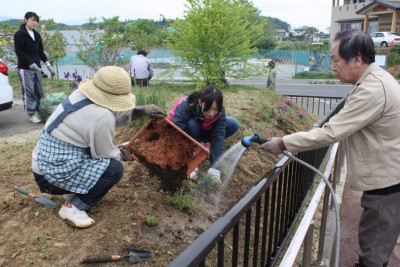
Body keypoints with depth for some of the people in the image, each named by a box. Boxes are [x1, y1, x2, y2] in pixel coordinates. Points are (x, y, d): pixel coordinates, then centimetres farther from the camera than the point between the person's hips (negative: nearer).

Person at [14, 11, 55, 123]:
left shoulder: (37, 35, 15)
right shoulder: (19, 34, -4)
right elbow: (19, 52, -10)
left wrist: (47, 64, 5)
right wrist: (31, 63, -19)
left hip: (37, 67, 6)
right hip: (25, 68, -6)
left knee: (39, 91, 5)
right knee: (28, 91, -6)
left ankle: (38, 112, 14)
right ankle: (31, 114, 0)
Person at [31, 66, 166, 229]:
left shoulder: (81, 94, -2)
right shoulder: (101, 117, -26)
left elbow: (116, 113, 12)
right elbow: (106, 154, -11)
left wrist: (143, 110, 1)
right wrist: (123, 155, 9)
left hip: (45, 163, 9)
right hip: (53, 175, -9)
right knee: (115, 168, -13)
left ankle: (74, 192, 19)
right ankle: (73, 207, -5)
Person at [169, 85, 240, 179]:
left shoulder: (219, 111, -28)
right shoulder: (185, 106, -38)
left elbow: (218, 136, -34)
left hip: (202, 129, 3)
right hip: (184, 128, -3)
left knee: (233, 124, -17)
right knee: (192, 125, -38)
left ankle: (200, 141, -2)